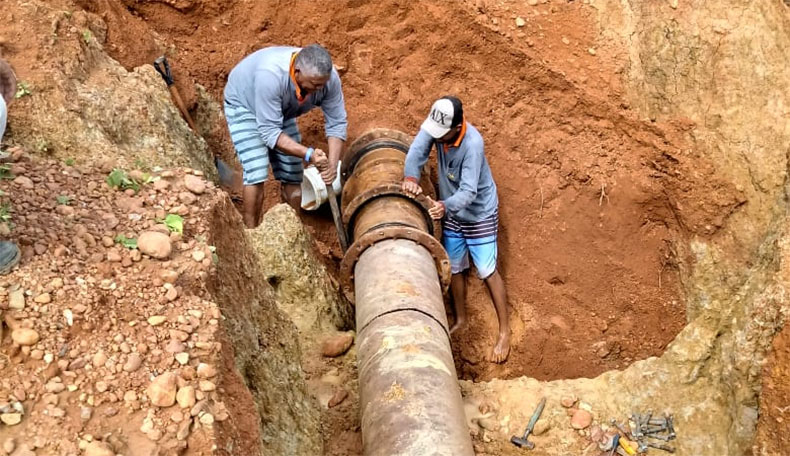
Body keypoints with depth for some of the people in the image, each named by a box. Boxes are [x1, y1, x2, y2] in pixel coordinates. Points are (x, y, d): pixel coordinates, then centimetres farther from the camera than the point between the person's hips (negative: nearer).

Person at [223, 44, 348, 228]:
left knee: (292, 177, 2)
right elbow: (269, 131, -38)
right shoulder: (271, 75, -43)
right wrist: (308, 154, -46)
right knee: (257, 173, -18)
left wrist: (332, 164, -32)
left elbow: (337, 123, -20)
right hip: (244, 104, -5)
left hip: (282, 110, 5)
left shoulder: (328, 76, -29)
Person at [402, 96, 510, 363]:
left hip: (479, 213, -6)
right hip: (452, 212, 6)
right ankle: (460, 319, 35)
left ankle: (504, 330, 13)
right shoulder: (435, 126, -16)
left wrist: (445, 206, -53)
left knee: (487, 271, 0)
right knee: (454, 268, 16)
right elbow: (417, 150, -20)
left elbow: (468, 192, -36)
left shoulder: (472, 143, -33)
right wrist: (410, 176, -39)